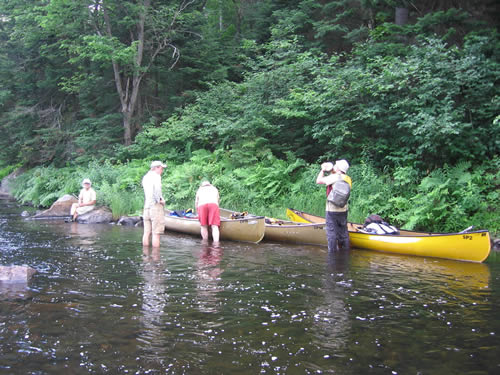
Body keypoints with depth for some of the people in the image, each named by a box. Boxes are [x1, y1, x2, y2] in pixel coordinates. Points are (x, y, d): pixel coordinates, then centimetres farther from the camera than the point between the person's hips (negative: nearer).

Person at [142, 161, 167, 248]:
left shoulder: (145, 177, 18)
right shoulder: (156, 176, -7)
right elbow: (157, 188, -23)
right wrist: (160, 200, -12)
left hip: (146, 207, 8)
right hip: (155, 206, -8)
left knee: (147, 233, 8)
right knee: (156, 233, -6)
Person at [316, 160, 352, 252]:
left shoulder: (334, 177, -15)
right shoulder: (347, 179, 8)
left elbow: (319, 181, -9)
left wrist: (323, 170, 4)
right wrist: (330, 171, 19)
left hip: (332, 211, -7)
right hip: (343, 209, 7)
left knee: (332, 234, 0)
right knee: (343, 233, 16)